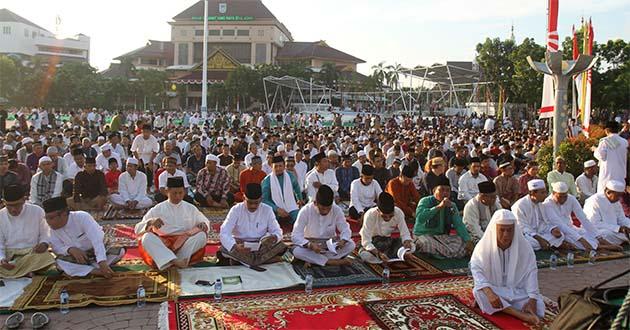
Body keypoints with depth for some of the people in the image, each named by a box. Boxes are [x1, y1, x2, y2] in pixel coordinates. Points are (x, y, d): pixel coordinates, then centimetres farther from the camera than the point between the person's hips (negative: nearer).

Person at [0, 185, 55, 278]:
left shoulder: (37, 211, 0)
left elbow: (44, 233, 13)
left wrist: (44, 243, -10)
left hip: (34, 253, -1)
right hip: (9, 257, 1)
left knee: (46, 258, -35)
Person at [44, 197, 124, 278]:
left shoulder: (82, 217, -25)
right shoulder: (53, 227, -9)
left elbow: (97, 240, -35)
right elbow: (56, 248, -9)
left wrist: (102, 263, -47)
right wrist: (71, 249, -33)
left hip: (98, 253, -3)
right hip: (78, 258, 3)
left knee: (120, 251, -30)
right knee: (59, 261, -26)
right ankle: (95, 271, -32)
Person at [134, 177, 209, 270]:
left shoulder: (190, 208, 16)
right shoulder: (157, 210, 11)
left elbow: (205, 221, 26)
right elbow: (138, 229, 8)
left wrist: (203, 224, -1)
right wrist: (150, 223, -15)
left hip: (185, 243, 1)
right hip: (161, 244, -1)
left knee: (202, 235, -27)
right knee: (147, 237, -32)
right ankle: (174, 261, -48)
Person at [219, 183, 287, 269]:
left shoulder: (267, 210, -3)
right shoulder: (236, 210, -9)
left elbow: (277, 231, 0)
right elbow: (224, 233, -17)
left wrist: (275, 237, -27)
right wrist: (235, 247, -38)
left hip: (261, 247, 2)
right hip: (240, 245, -2)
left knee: (280, 246, -26)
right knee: (224, 247, -32)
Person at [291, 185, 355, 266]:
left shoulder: (337, 210, -13)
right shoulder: (305, 211, -19)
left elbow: (345, 229, -7)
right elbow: (295, 235, -22)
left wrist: (343, 241, -31)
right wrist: (310, 245, -40)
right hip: (311, 244, -2)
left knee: (351, 244, -25)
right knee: (297, 251, -34)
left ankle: (313, 260, -24)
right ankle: (330, 262, -26)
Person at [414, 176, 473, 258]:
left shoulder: (452, 206, 7)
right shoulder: (425, 201, -9)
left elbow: (459, 225, -1)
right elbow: (420, 217, -29)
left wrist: (468, 240, -16)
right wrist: (439, 207, -32)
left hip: (442, 237, 5)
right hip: (423, 235, -5)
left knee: (462, 241, -16)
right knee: (427, 243, -37)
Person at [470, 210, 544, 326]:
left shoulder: (524, 246, -11)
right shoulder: (484, 245, -16)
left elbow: (531, 272, -12)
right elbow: (477, 270, -23)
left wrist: (532, 300, -25)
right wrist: (489, 293, -40)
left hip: (518, 291, 1)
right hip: (493, 289, -1)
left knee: (538, 306, -24)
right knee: (478, 292, -34)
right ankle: (521, 315, -38)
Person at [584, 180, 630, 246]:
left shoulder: (616, 202, 8)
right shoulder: (594, 201, -19)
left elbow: (622, 219, 16)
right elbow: (595, 224, -25)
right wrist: (618, 228, -28)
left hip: (614, 231, 8)